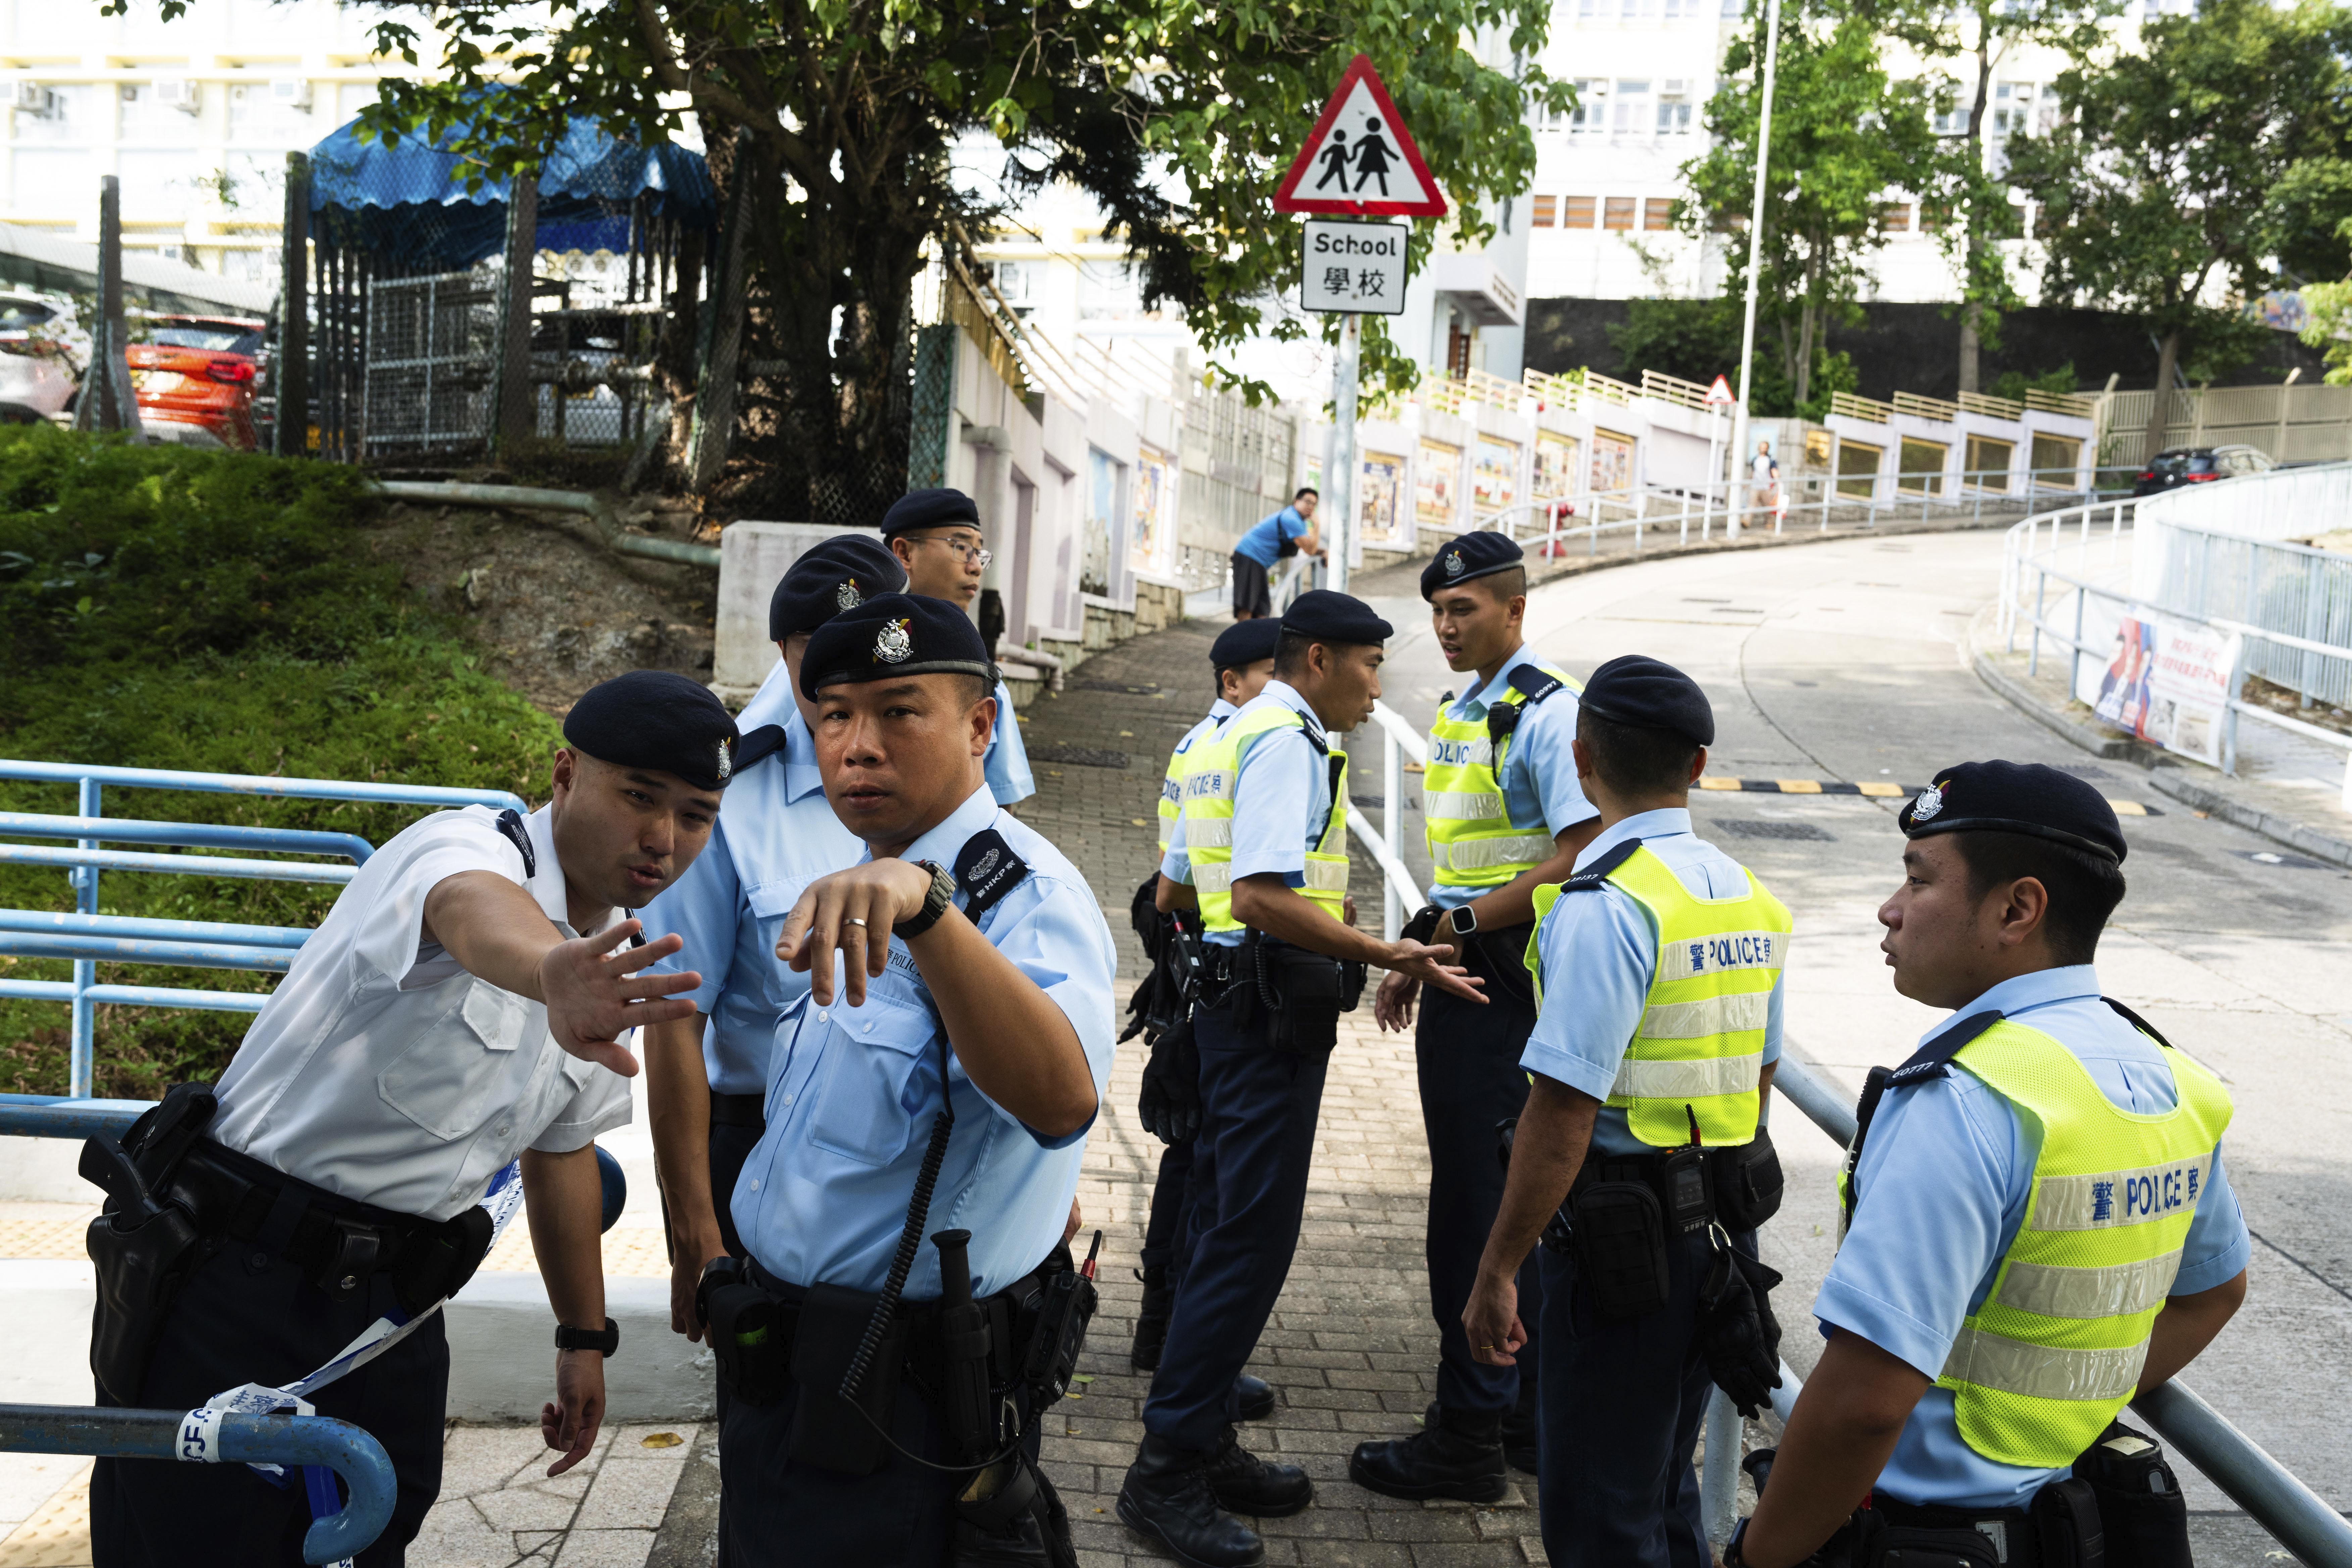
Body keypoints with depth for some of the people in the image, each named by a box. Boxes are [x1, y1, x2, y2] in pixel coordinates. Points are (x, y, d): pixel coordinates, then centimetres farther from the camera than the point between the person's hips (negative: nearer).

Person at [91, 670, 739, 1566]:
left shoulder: (612, 968, 7)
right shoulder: (464, 849, -17)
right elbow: (477, 916, -44)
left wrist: (584, 1338, 23)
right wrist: (552, 975, -67)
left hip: (391, 1312, 7)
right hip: (235, 1285, -7)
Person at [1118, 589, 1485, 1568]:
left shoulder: (1229, 738, 19)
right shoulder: (1288, 740, -13)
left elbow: (1174, 892, 23)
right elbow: (1262, 897, -25)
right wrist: (1389, 957, -25)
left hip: (1231, 1001, 11)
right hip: (1273, 1011, -11)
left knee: (1224, 1231, 14)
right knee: (1251, 1239, -7)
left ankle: (1204, 1446, 23)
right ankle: (1167, 1470, -2)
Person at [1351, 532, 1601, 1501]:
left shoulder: (1546, 712, -13)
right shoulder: (1460, 715, 16)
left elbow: (1581, 857, -21)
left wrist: (1464, 925, -17)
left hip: (1507, 981, -10)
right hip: (1462, 981, 10)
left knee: (1481, 1203, -3)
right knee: (1509, 1202, 16)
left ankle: (1468, 1439, 8)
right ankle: (1526, 1415, 29)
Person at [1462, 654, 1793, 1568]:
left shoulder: (1606, 907, -20)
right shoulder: (1750, 896, 7)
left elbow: (1563, 1116, -23)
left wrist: (1495, 1275, -17)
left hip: (1624, 1241, -8)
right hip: (1724, 1225, 8)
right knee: (1661, 1486, 23)